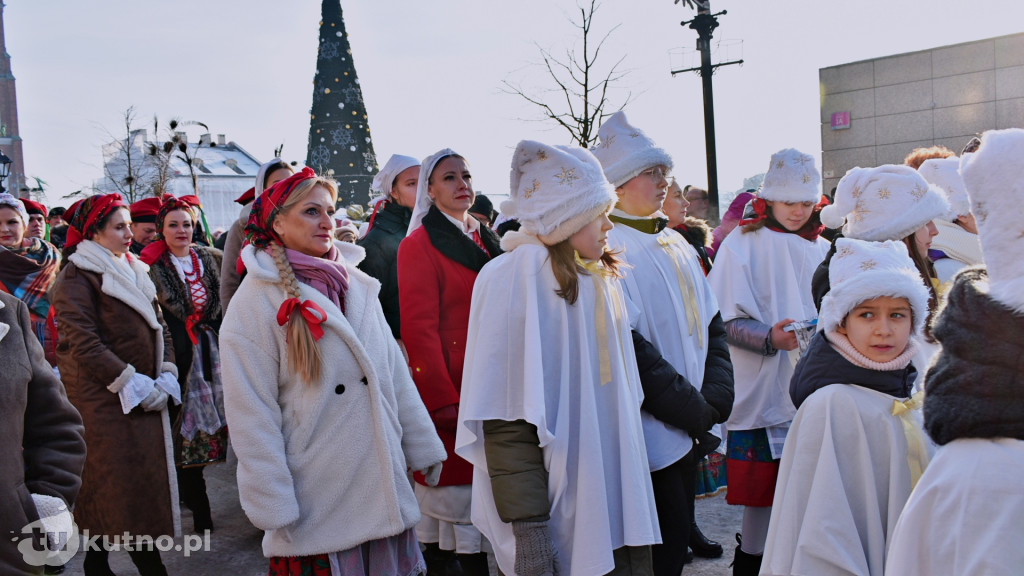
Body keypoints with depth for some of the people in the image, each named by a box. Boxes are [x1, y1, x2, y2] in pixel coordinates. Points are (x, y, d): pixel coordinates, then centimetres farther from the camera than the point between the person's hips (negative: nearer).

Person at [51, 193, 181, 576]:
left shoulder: (135, 272, 14)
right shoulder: (76, 276, -8)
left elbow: (159, 326, 14)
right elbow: (82, 342, -16)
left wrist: (166, 376, -1)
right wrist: (132, 383, -18)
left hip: (147, 397, 7)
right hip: (104, 398, -7)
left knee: (149, 476, 8)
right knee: (115, 482, -3)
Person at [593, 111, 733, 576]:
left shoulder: (677, 246, 13)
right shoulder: (608, 249, -14)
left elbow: (712, 325, 12)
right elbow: (629, 349, -20)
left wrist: (715, 399, -2)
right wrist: (693, 410, -15)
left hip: (690, 433, 8)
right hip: (651, 437, -8)